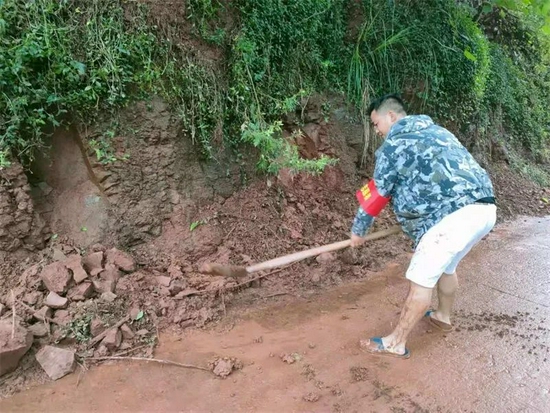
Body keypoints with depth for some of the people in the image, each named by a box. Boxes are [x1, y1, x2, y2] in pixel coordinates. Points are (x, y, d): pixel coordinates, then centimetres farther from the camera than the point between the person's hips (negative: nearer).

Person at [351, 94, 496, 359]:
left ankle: (396, 344, 6)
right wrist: (415, 222, 46)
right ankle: (443, 317, 46)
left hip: (456, 213, -9)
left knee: (421, 280, -3)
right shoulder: (436, 132, 26)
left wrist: (358, 231, 17)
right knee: (446, 266, 27)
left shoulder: (394, 144, 0)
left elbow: (377, 193, 4)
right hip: (484, 208, 9)